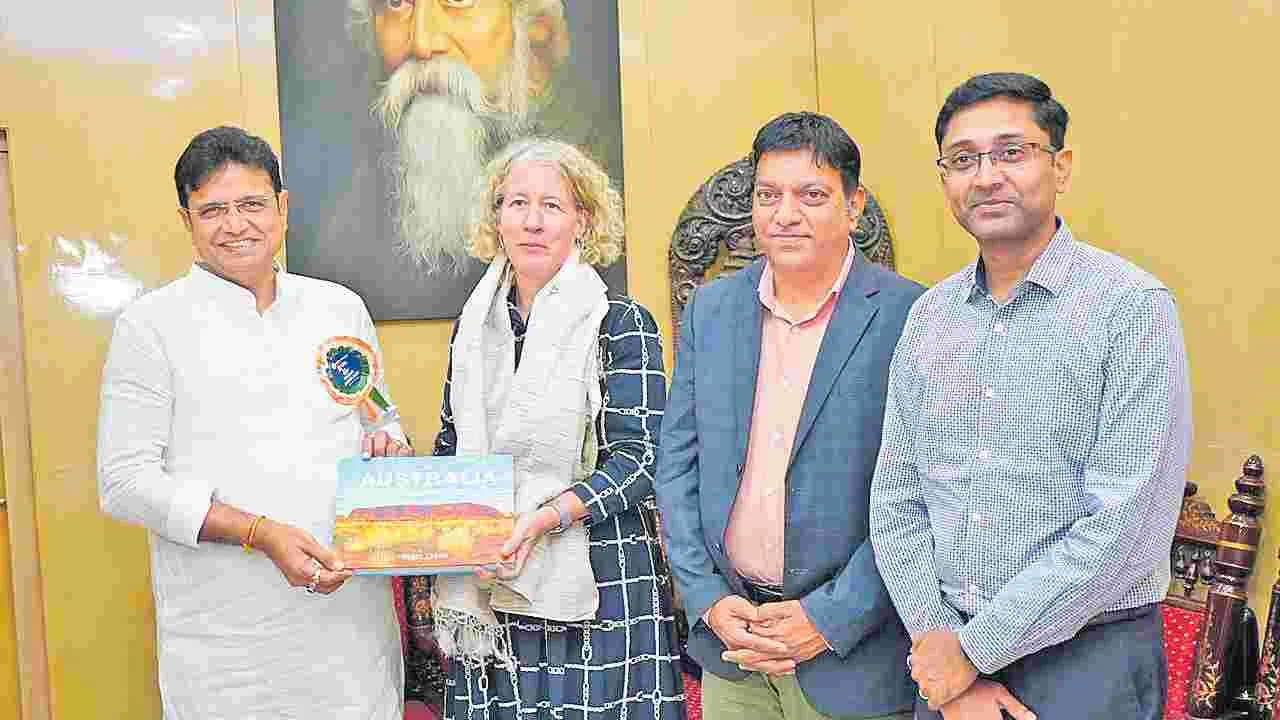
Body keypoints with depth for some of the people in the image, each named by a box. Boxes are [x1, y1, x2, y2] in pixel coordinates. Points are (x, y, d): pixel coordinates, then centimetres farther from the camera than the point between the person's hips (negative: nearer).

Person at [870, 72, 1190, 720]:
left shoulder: (1132, 307, -11)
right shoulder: (929, 315, 4)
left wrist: (975, 649, -14)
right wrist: (938, 640, -7)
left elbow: (1127, 526, -17)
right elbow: (896, 502, 4)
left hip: (1087, 659, -4)